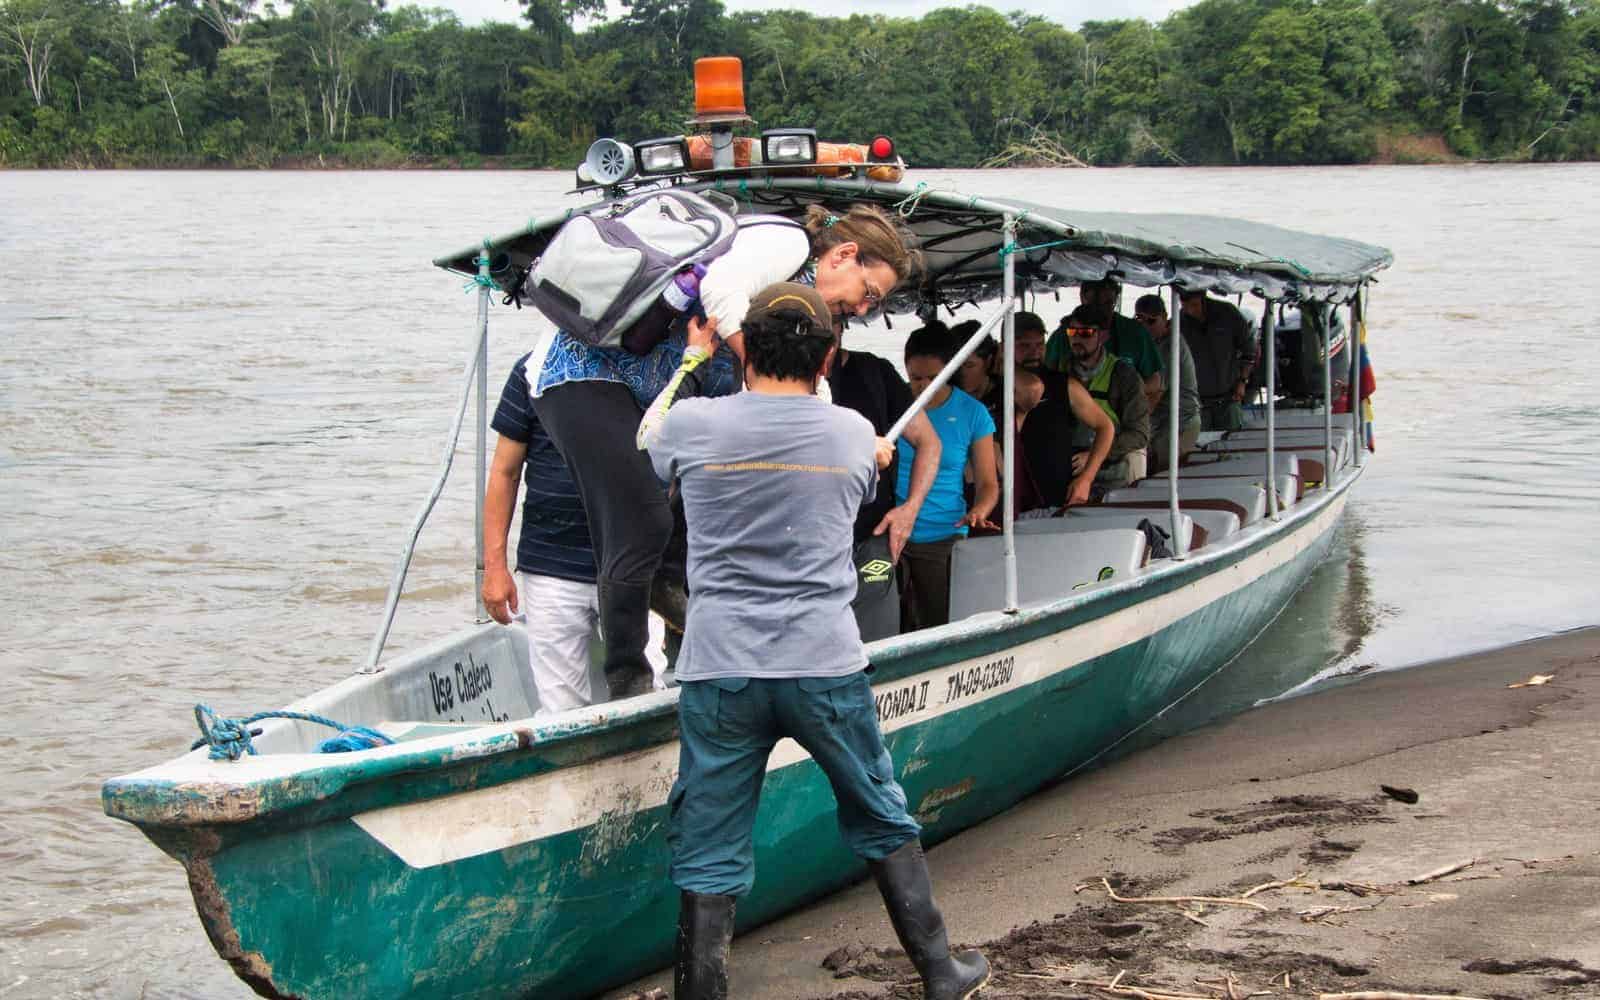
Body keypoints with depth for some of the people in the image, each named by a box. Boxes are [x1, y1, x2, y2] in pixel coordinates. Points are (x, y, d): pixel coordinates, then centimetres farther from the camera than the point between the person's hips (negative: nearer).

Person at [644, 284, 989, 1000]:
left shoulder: (691, 424, -2)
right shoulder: (854, 433, 2)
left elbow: (650, 440, 22)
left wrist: (693, 359, 35)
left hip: (718, 672, -1)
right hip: (826, 666, 1)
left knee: (708, 858, 4)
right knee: (882, 821, 20)